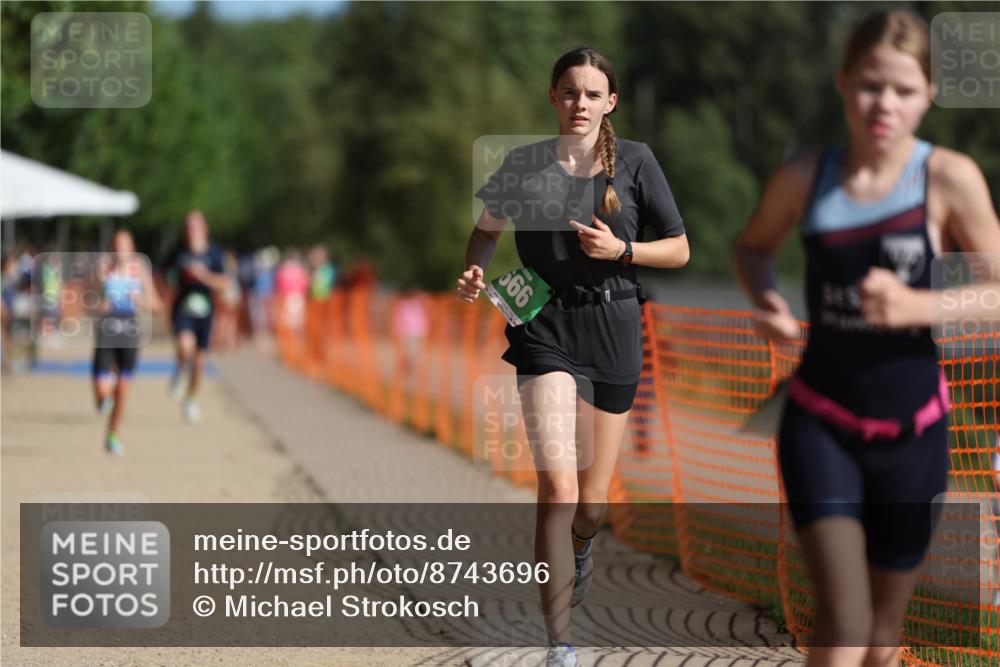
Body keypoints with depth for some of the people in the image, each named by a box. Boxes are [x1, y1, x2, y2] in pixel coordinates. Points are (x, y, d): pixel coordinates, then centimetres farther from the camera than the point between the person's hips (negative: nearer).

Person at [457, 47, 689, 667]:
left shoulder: (635, 160, 1)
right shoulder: (525, 163, 2)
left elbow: (678, 249, 5)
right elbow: (487, 228, 18)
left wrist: (620, 249, -12)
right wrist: (476, 271, -2)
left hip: (613, 329, 1)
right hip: (546, 330, -1)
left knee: (592, 504, 7)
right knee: (558, 485, -18)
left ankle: (580, 547, 47)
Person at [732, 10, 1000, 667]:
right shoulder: (806, 177, -6)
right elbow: (753, 247, 14)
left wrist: (918, 305, -24)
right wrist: (767, 300, -8)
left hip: (911, 432, 0)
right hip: (821, 422, 0)